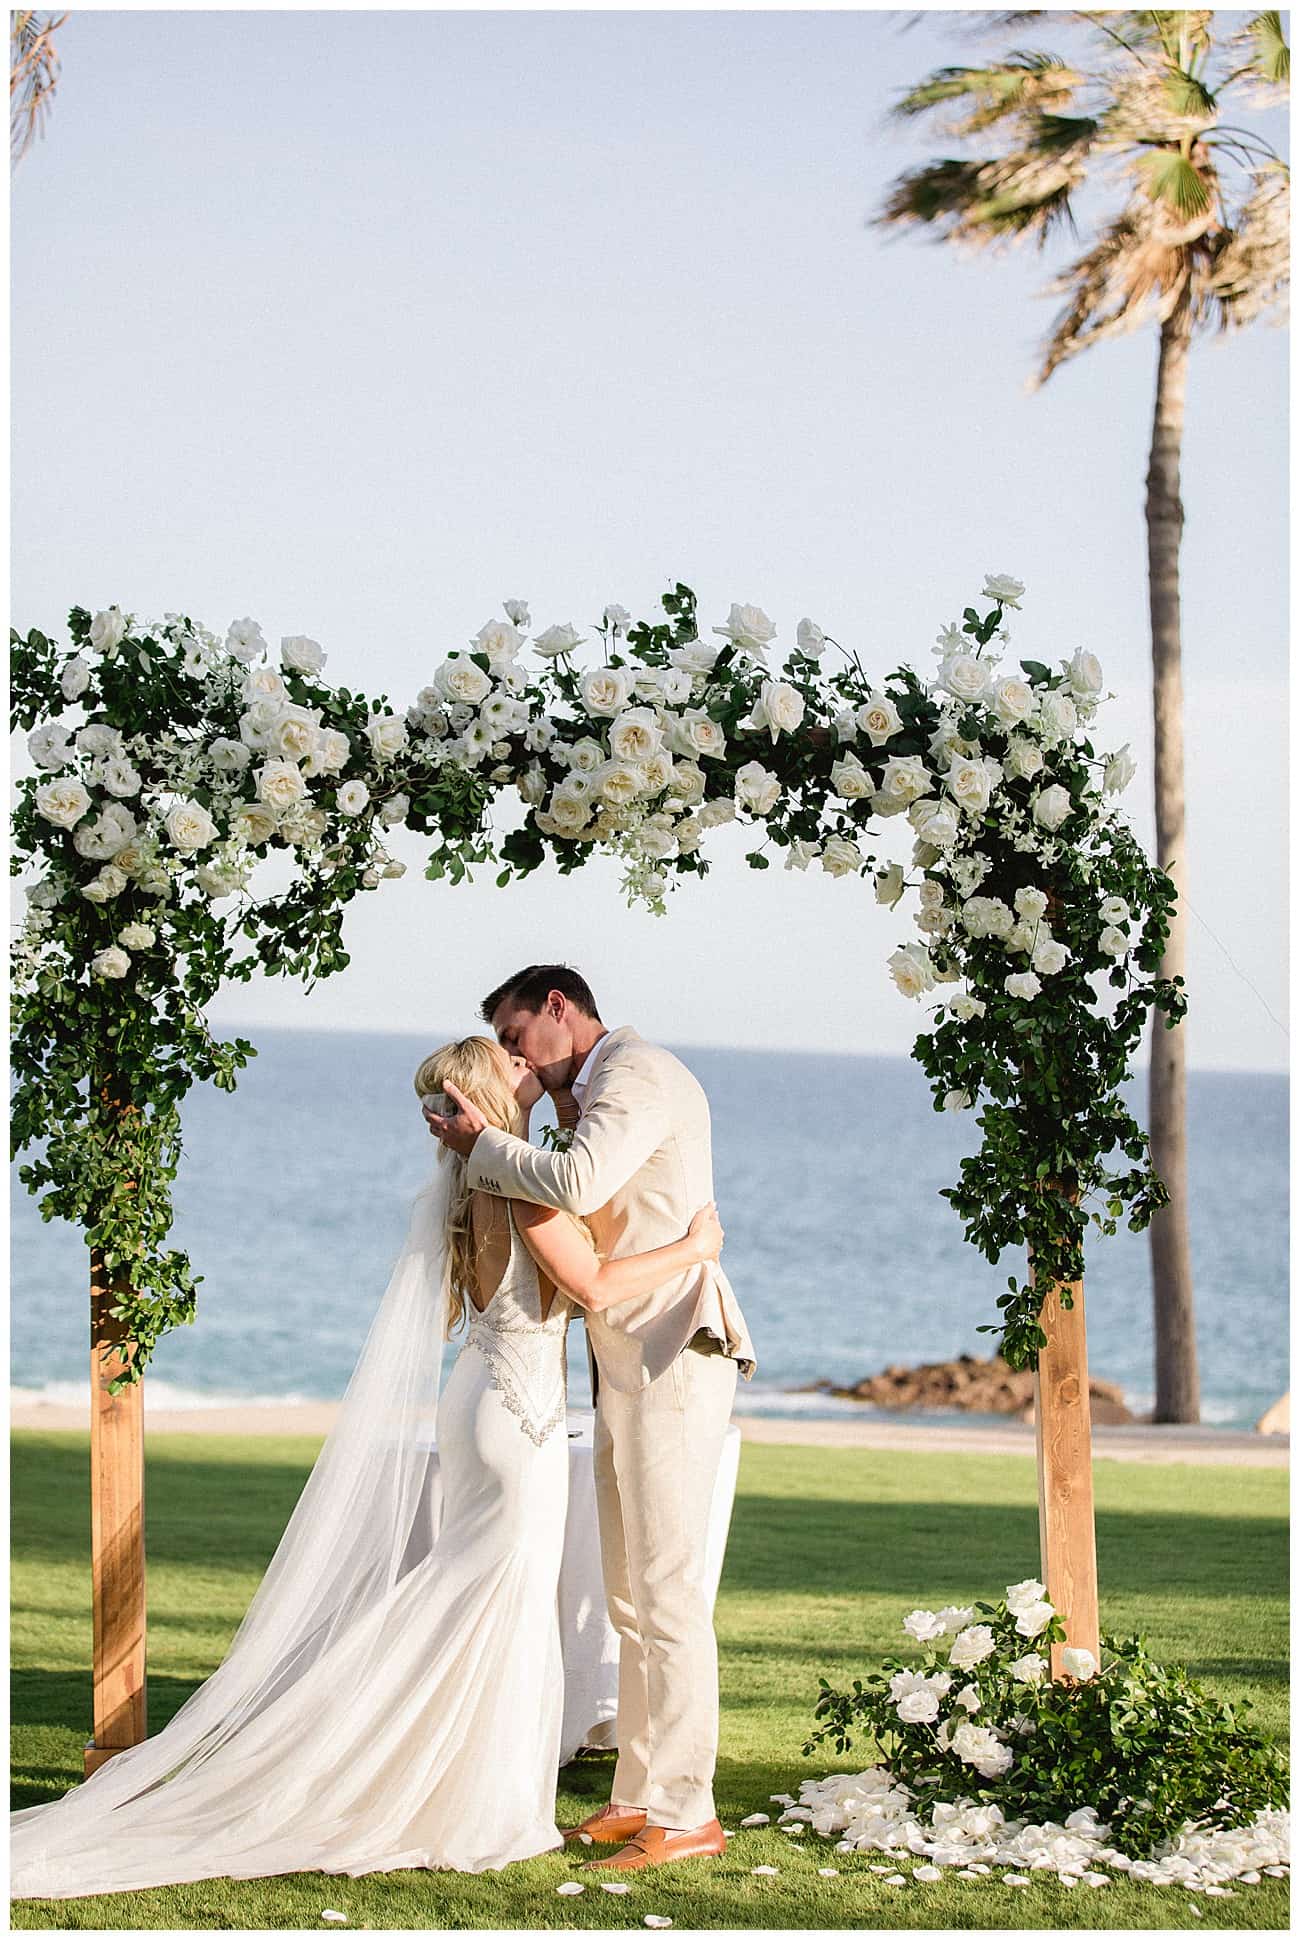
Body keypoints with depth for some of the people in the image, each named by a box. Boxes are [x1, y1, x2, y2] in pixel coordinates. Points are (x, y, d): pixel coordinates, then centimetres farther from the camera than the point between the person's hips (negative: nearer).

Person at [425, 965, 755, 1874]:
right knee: (632, 1597, 11)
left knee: (667, 1590, -9)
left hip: (674, 1359, -10)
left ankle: (687, 1814, -6)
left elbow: (576, 1185, -26)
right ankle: (641, 1796, 16)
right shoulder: (603, 1089, 22)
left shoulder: (638, 1073, -10)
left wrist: (482, 1143, -11)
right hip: (627, 1370, 10)